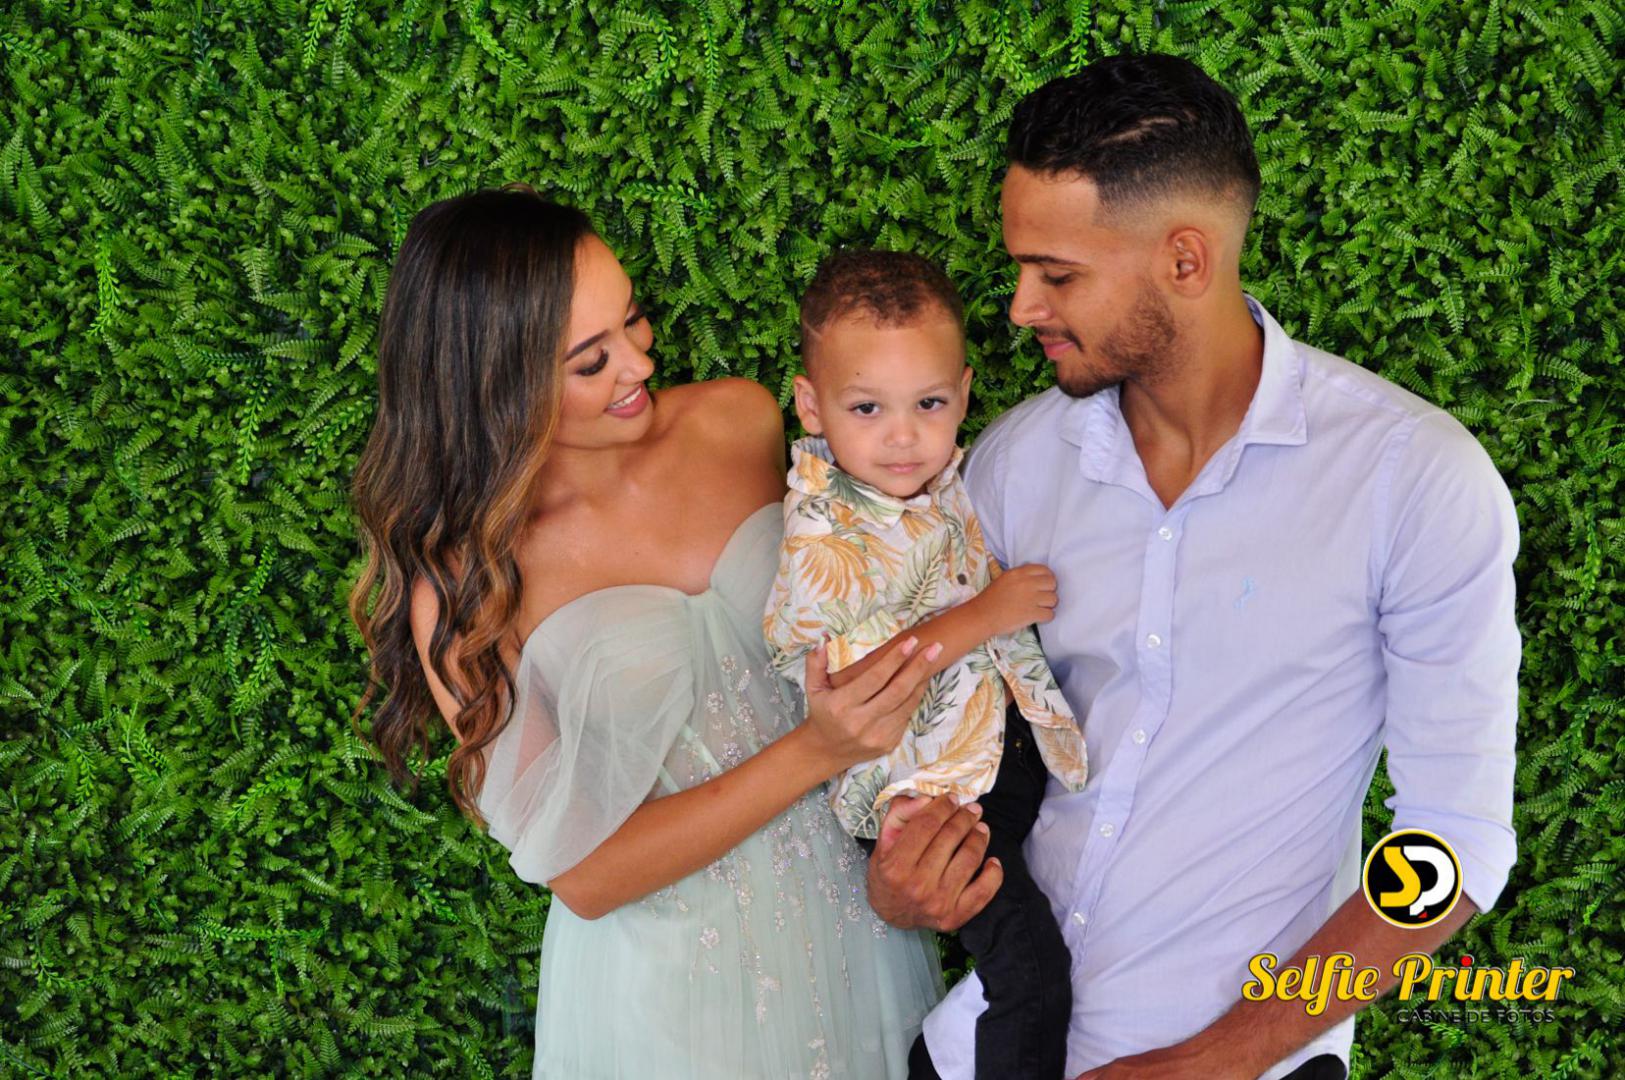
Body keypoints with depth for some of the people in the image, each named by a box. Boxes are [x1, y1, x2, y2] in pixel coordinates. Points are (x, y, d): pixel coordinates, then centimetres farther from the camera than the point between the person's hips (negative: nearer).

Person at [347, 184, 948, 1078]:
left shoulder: (743, 420, -8)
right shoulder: (461, 584, -19)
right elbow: (584, 871, -18)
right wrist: (813, 753, -27)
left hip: (850, 896, 4)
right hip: (668, 981, -4)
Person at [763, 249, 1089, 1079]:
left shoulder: (947, 481, 3)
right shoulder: (827, 535, -21)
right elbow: (832, 666, -30)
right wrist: (982, 618, -26)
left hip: (1012, 738, 8)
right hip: (926, 785, -8)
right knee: (1029, 964, -11)